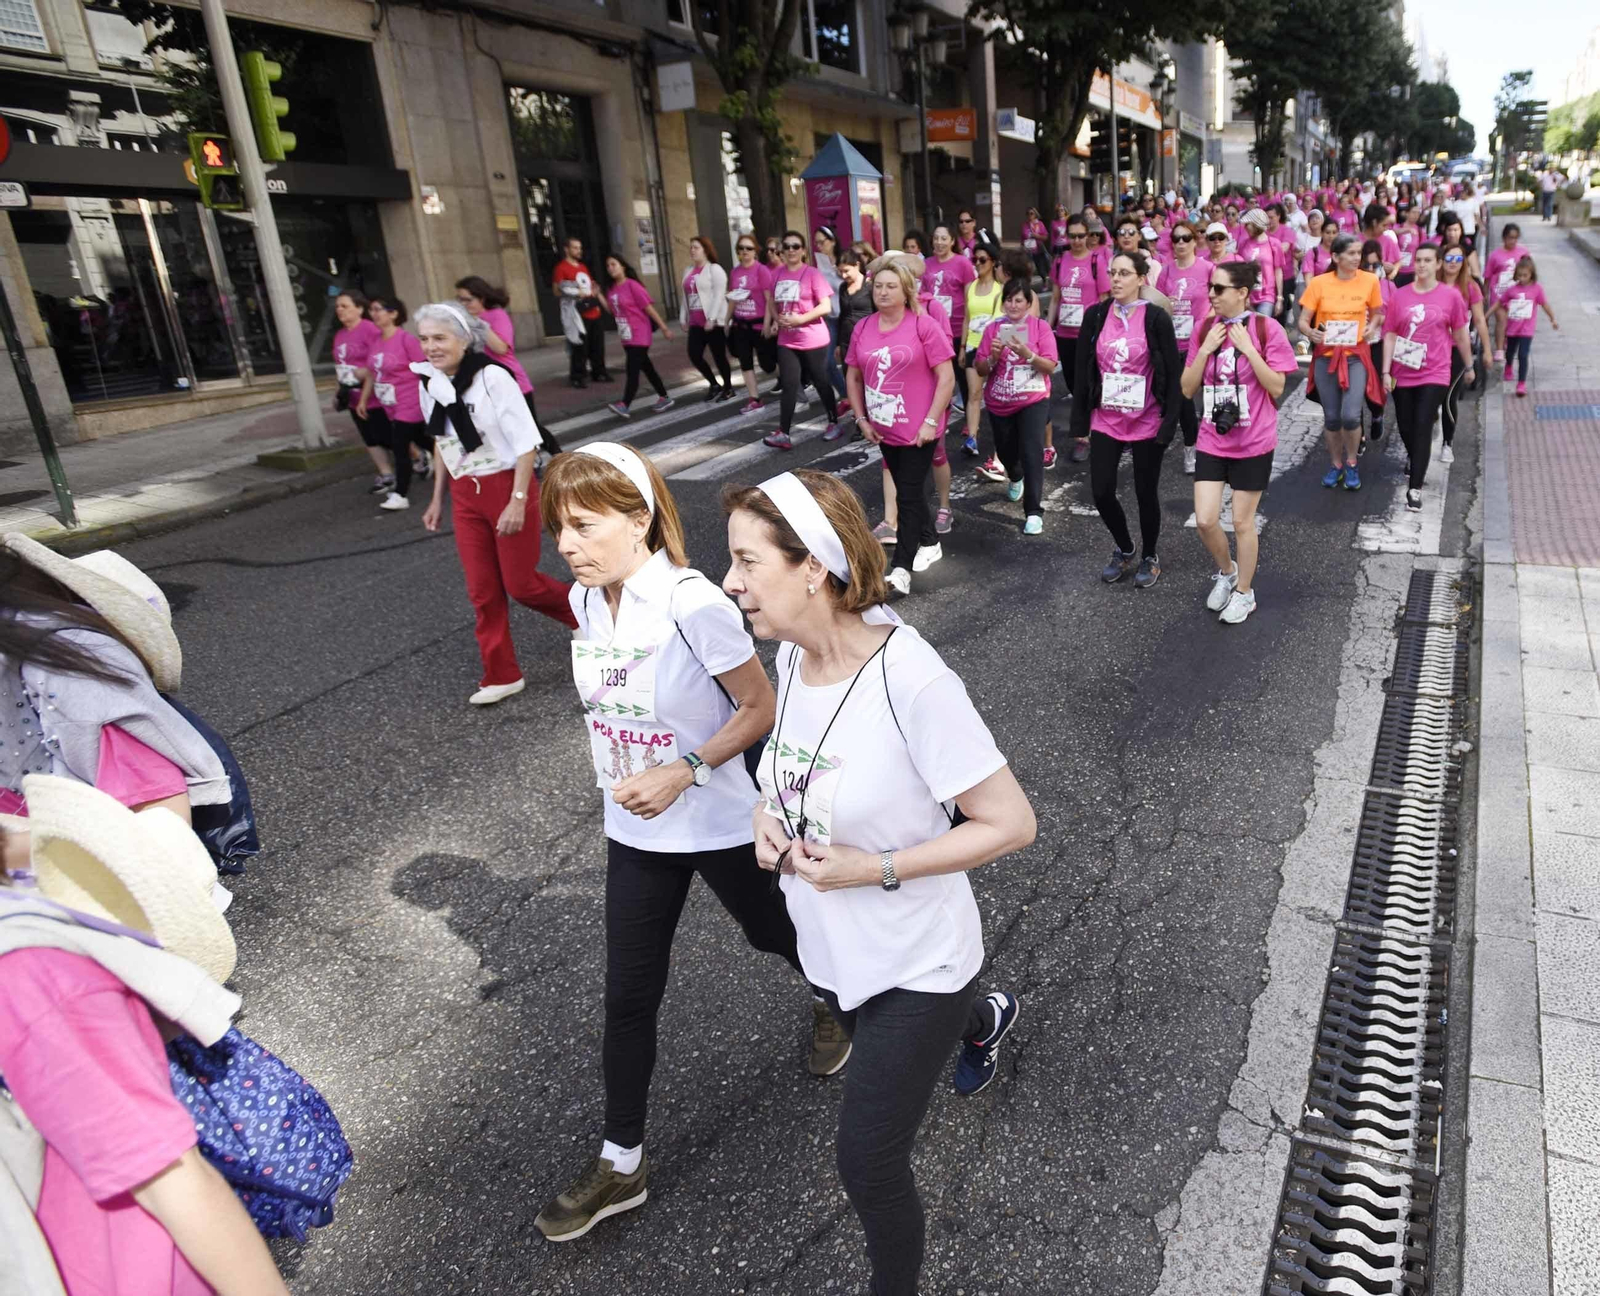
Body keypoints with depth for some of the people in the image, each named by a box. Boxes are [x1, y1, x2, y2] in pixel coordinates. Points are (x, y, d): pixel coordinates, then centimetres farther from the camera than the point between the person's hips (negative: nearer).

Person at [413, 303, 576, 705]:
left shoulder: (492, 377, -17)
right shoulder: (428, 384, 3)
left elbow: (526, 444, -16)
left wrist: (517, 500, -20)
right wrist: (437, 499, 19)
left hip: (508, 488, -6)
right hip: (465, 497, 6)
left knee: (519, 583, 1)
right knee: (482, 591, 7)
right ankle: (501, 675, 19)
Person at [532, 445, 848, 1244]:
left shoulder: (691, 604, -26)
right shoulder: (585, 600, -6)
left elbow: (761, 707, -18)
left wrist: (684, 771, -25)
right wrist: (614, 770, 5)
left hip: (719, 823, -5)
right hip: (634, 829, 5)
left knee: (772, 933, 22)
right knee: (628, 998, 11)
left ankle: (833, 998, 57)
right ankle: (621, 1163, 30)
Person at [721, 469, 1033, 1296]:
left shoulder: (911, 681, -32)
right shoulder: (793, 654, -10)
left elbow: (1011, 823, -24)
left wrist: (875, 870, -27)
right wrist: (768, 815, -9)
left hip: (914, 963, -7)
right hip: (831, 945, 8)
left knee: (868, 1167, 3)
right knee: (881, 1044, 35)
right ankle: (987, 1018, 66)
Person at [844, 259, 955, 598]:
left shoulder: (924, 325, -11)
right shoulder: (863, 329, 3)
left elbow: (947, 377, -12)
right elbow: (853, 377, 13)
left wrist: (930, 421, -16)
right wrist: (862, 419, 5)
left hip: (918, 429, -5)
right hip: (884, 429, 5)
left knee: (908, 496, -4)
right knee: (909, 490, 19)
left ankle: (901, 568, 0)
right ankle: (929, 542, 39)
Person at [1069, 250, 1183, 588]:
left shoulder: (1156, 318, -8)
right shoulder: (1095, 316, 1)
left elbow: (1173, 374, -7)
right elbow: (1082, 370, 5)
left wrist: (1169, 424, -12)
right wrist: (1080, 422, 3)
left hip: (1147, 423, -3)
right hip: (1105, 420, 3)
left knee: (1146, 493, 8)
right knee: (1101, 492, 2)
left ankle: (1150, 556, 30)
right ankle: (1124, 549, 29)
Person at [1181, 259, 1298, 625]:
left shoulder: (1267, 329, -10)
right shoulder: (1204, 328, 1)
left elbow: (1277, 387, -11)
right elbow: (1188, 390, 1)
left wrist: (1248, 349, -19)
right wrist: (1205, 350, -12)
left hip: (1253, 443, -3)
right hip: (1212, 440, 3)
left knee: (1242, 522, 6)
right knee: (1205, 521, -2)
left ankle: (1244, 591, 26)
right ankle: (1226, 571, 29)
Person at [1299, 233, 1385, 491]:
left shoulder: (1370, 280, -2)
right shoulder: (1319, 283, -5)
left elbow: (1376, 313, 13)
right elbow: (1303, 320, -2)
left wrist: (1372, 328, -8)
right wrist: (1310, 332, -23)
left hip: (1356, 356, -1)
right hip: (1326, 357, 1)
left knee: (1350, 415, -14)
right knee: (1331, 416, 7)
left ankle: (1352, 464, 11)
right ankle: (1336, 465, 28)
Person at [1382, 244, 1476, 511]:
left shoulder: (1451, 296, -1)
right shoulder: (1400, 295, 1)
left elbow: (1460, 335, 7)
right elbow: (1390, 335, 2)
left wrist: (1468, 366, 14)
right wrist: (1386, 372, -3)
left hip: (1434, 375, -2)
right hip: (1403, 374, 2)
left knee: (1422, 429, -9)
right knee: (1405, 428, 11)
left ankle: (1415, 488, -8)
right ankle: (1418, 467, 40)